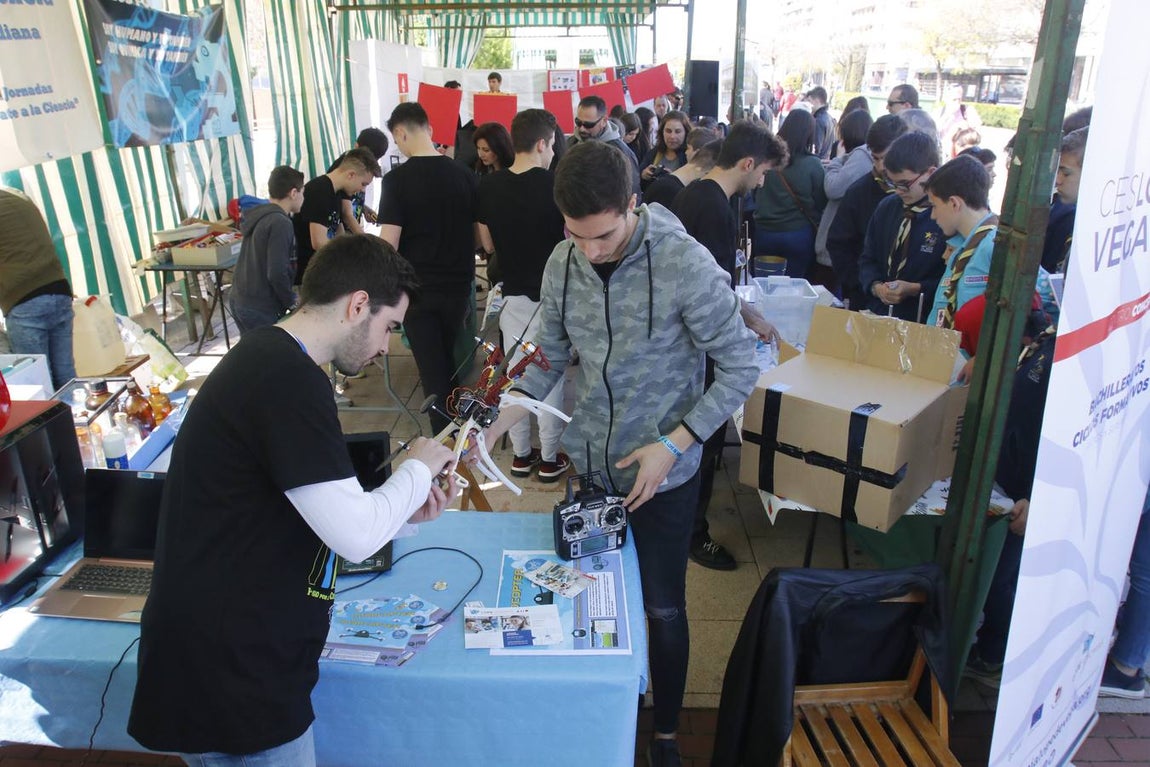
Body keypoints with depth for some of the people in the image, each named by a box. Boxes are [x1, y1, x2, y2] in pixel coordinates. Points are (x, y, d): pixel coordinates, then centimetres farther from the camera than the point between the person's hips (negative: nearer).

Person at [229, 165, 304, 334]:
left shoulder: (257, 216, 9)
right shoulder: (281, 223, -17)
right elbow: (277, 273, -23)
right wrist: (291, 302, -9)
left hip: (237, 299, 9)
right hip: (261, 308, -9)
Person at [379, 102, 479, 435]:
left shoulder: (397, 179, -13)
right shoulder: (466, 176, -2)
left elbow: (388, 245, -16)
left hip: (418, 289, -4)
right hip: (458, 286, 4)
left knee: (432, 370, 6)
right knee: (448, 361, 23)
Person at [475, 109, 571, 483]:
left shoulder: (488, 187, -4)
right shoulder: (556, 186, -15)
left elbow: (488, 245, 6)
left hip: (512, 292, 4)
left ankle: (521, 454, 23)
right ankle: (550, 458, 16)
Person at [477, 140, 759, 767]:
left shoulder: (686, 265, -22)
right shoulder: (562, 263, -6)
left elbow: (740, 367, -15)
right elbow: (550, 359, 5)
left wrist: (673, 444, -20)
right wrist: (494, 428, -6)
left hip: (663, 473, -4)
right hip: (588, 463, 4)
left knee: (663, 610, 11)